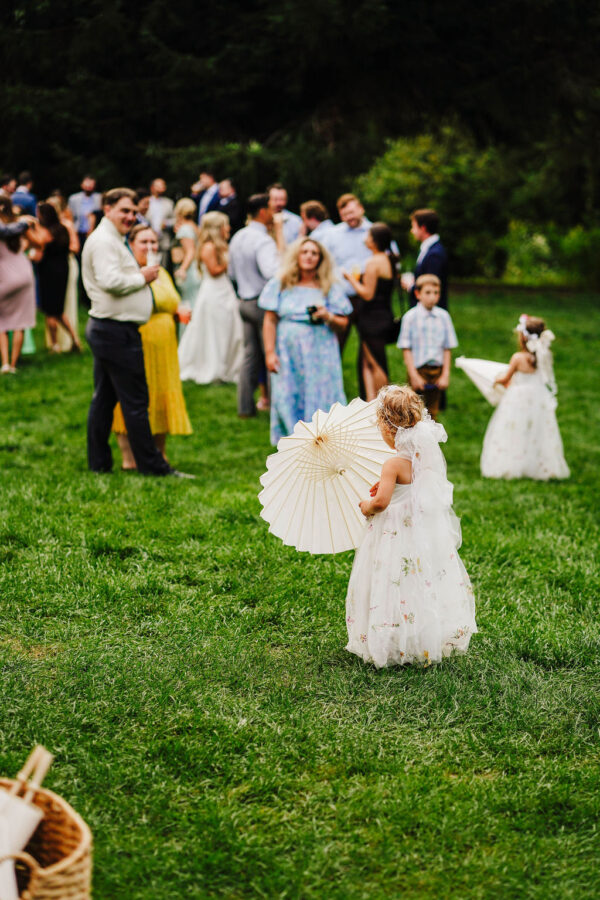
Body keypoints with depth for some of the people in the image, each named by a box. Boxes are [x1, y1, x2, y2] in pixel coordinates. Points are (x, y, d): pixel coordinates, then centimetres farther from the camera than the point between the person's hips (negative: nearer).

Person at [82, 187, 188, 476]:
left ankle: (98, 462, 17)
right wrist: (143, 277, -12)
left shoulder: (113, 240, 21)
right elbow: (111, 281, -25)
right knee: (135, 401, -6)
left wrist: (139, 276, 10)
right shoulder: (104, 241, -14)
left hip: (104, 329, 11)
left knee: (104, 398, 13)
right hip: (117, 331, -11)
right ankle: (151, 464, -1)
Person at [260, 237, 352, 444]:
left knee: (320, 395, -6)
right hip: (289, 352, 0)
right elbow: (270, 321, 5)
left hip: (320, 354, 0)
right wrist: (270, 353, -2)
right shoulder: (280, 285, 7)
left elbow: (343, 323, 6)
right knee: (288, 399, -3)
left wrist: (328, 317, -15)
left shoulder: (329, 288, 6)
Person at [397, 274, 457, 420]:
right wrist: (414, 375, -10)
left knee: (432, 411, 10)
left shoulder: (443, 316, 1)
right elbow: (407, 349, -6)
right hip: (418, 369, -3)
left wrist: (445, 374, 0)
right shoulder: (410, 317, -7)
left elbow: (447, 348, 5)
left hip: (437, 370, 3)